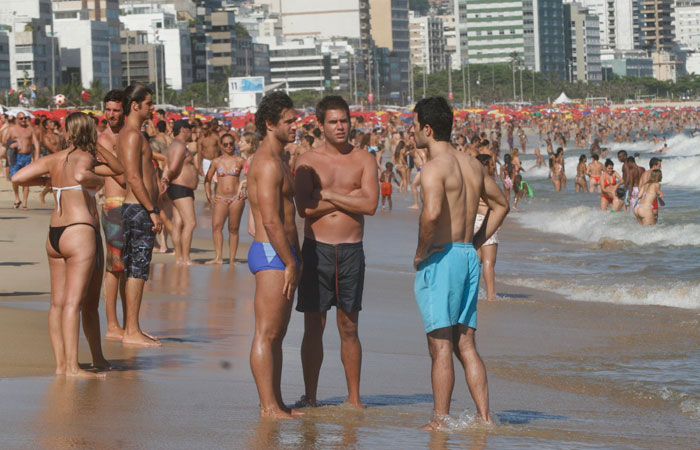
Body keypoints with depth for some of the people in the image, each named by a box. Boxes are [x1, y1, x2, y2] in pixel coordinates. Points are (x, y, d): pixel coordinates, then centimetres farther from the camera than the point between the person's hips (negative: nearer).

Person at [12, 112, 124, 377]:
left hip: (54, 235, 8)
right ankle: (72, 367, -14)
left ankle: (60, 364, 10)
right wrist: (98, 179, -9)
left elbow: (18, 177, 9)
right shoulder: (84, 157, -7)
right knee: (74, 302, -10)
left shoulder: (54, 159, 11)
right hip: (80, 232, -8)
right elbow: (79, 176, -29)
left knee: (57, 302, 8)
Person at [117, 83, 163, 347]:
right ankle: (132, 332, -8)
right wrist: (152, 211, -20)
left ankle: (131, 329, 16)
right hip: (139, 209, -11)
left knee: (134, 270, 12)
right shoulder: (132, 134, -14)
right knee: (137, 270, -9)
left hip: (138, 209, 11)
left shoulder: (130, 134, 18)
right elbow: (134, 178, -21)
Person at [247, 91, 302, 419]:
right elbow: (270, 220, -21)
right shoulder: (268, 164, -15)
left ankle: (274, 403, 17)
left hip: (281, 255, 11)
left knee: (276, 333, 12)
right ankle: (268, 407, -8)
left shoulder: (278, 162, 19)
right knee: (266, 334, -9)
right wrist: (290, 263, -18)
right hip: (271, 255, -11)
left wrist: (294, 259, 20)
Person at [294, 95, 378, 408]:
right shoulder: (308, 161, 2)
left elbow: (370, 205, -9)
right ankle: (310, 396, 10)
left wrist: (327, 195, -8)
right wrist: (348, 199, -8)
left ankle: (354, 398, 12)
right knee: (313, 327, 1)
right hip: (316, 249, -1)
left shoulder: (364, 160, 4)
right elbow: (304, 207, -10)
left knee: (349, 328, 5)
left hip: (351, 252, 1)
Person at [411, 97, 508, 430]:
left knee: (440, 346, -4)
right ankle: (484, 416, 9)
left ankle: (440, 421, -1)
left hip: (441, 257, -8)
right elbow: (500, 204, 25)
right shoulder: (472, 164, 12)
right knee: (465, 345, 12)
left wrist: (421, 252, -15)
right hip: (469, 258, 8)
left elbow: (431, 213, -30)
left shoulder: (434, 166, -14)